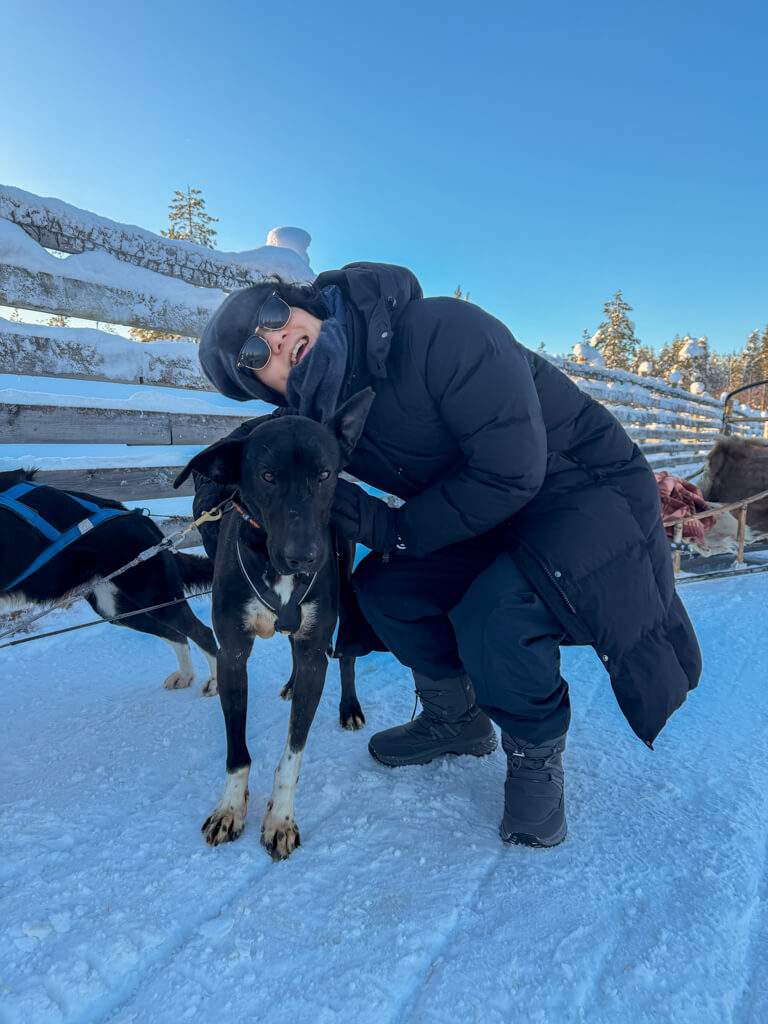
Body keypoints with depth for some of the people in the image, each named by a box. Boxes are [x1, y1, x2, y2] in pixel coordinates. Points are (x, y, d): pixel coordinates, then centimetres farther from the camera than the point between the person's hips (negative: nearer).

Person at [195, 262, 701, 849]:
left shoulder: (440, 331, -27)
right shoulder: (330, 417, -4)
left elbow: (511, 471, -30)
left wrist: (394, 529, -21)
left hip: (588, 489, -7)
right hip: (486, 520, 7)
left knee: (493, 618, -30)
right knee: (384, 587, -1)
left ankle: (536, 756, 3)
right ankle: (458, 720, 24)